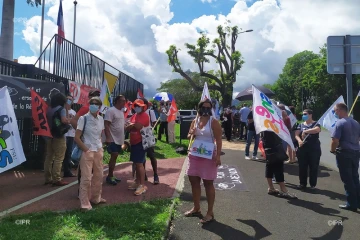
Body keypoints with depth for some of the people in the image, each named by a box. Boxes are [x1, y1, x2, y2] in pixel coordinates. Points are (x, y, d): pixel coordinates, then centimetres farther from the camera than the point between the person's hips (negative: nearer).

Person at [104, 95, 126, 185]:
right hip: (113, 139, -9)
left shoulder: (121, 111, 14)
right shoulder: (111, 111, -14)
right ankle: (109, 176, 5)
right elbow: (106, 125, -19)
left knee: (115, 157, 12)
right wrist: (108, 138, -25)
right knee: (113, 157, -6)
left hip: (119, 139, 9)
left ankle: (111, 175, 21)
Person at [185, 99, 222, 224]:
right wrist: (191, 134, -6)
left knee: (208, 183, 1)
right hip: (195, 155, 7)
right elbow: (189, 137, 17)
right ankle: (196, 208, 29)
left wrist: (218, 156, -21)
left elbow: (218, 140, -13)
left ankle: (210, 212, 13)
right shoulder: (195, 121, 8)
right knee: (194, 181, 13)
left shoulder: (213, 122, -9)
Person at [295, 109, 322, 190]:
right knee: (302, 167, 6)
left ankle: (313, 184, 15)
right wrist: (299, 140, -22)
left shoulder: (315, 124, 1)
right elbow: (296, 134, -1)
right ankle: (302, 183, 18)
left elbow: (317, 129, -23)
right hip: (303, 148, 3)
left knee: (313, 167, 3)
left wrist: (305, 131, -25)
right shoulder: (301, 125, 11)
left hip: (314, 149, -3)